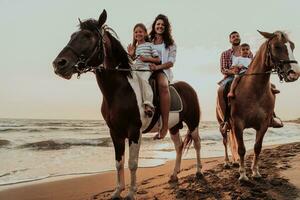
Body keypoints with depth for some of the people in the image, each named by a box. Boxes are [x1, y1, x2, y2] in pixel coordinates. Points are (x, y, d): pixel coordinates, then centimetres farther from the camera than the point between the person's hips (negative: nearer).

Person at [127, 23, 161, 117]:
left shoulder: (149, 45, 8)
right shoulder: (135, 47, 22)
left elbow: (158, 60, 5)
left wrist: (147, 58, -10)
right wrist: (131, 55, 7)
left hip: (146, 69, -6)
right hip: (135, 70, 6)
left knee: (143, 79, -35)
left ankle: (148, 104, -40)